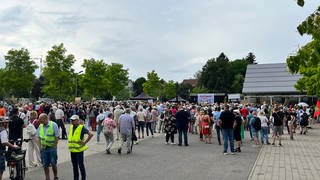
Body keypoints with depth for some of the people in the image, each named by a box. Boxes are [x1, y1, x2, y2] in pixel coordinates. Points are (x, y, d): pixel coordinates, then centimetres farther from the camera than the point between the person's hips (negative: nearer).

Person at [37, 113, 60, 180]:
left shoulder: (53, 125, -9)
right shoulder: (40, 126, 5)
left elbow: (57, 137, -8)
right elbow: (38, 138, 12)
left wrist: (54, 147, -9)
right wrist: (40, 147, 3)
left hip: (52, 148, -4)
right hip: (43, 148, 4)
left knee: (53, 164, 3)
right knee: (45, 165, 8)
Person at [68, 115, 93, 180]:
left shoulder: (81, 127, -12)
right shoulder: (71, 127, 9)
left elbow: (91, 134, -20)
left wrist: (85, 142, -16)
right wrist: (70, 143, 17)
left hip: (79, 149, -6)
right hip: (72, 149, 7)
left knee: (80, 165, 0)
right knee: (74, 165, 14)